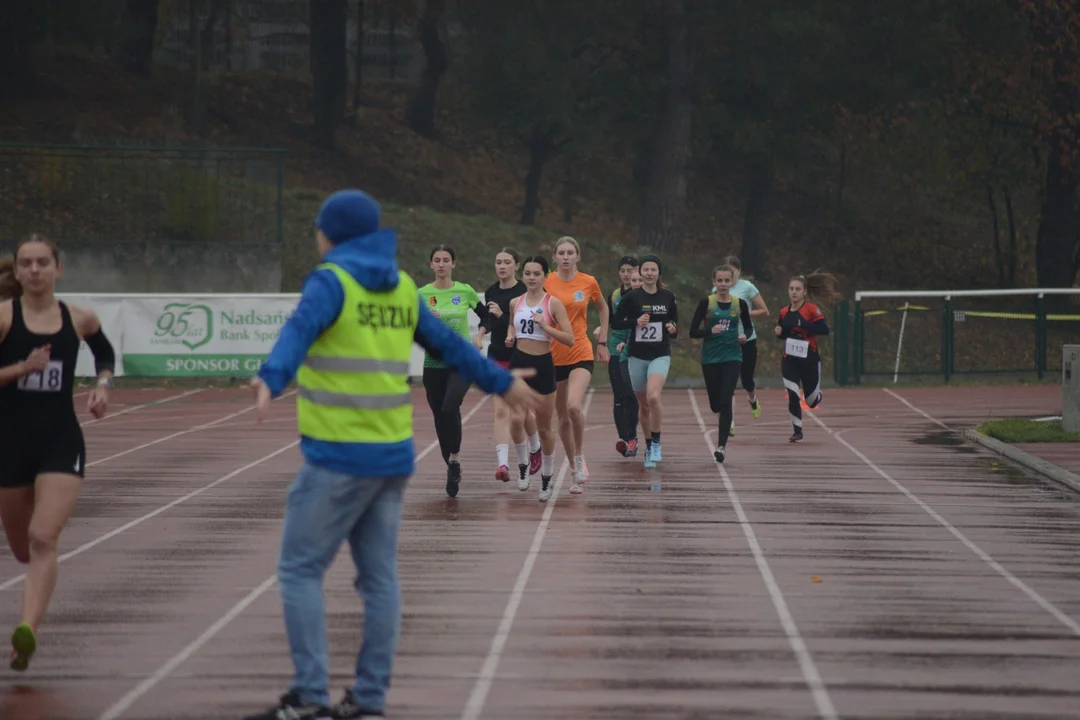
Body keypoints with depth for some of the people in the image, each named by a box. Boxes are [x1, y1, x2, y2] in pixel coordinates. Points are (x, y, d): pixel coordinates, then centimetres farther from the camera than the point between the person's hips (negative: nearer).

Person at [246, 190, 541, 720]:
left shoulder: (331, 281, -10)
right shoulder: (400, 287, 13)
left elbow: (299, 332, -31)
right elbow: (448, 344, 24)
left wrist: (271, 381, -49)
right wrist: (501, 383, 38)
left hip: (339, 457, -7)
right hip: (391, 454, 8)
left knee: (300, 570, -1)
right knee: (379, 576, 7)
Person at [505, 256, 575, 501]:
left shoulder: (553, 304, -6)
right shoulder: (515, 303, 5)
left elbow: (569, 339, -11)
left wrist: (545, 326, -22)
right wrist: (510, 336, 6)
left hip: (543, 365, -2)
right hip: (519, 362, 2)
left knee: (544, 428, 7)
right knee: (516, 420, -18)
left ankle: (546, 478, 24)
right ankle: (523, 466, 4)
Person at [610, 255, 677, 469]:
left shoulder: (668, 296, 3)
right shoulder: (631, 297, -3)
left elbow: (674, 321, 15)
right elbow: (616, 322, -2)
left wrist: (673, 329, -8)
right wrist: (636, 322, -18)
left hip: (660, 355, -1)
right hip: (637, 356, 1)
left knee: (653, 397, -24)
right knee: (644, 405, 9)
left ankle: (656, 442, -9)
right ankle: (649, 447, 26)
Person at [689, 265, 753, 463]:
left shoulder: (739, 304, 0)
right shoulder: (706, 303, -4)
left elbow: (748, 327, 15)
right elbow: (693, 332, -4)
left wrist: (744, 336, -7)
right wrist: (710, 331, -22)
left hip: (732, 357, -1)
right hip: (710, 358, 1)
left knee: (725, 402, -13)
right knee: (715, 404, 9)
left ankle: (722, 446, -11)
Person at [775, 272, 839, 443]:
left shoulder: (812, 310, -11)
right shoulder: (784, 313, 4)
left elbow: (824, 329, -22)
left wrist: (804, 325, -29)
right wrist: (779, 332, -4)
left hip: (809, 360, -3)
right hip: (790, 360, 3)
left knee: (812, 402, 9)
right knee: (792, 396, -11)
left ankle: (818, 395, 46)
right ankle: (797, 431, 4)